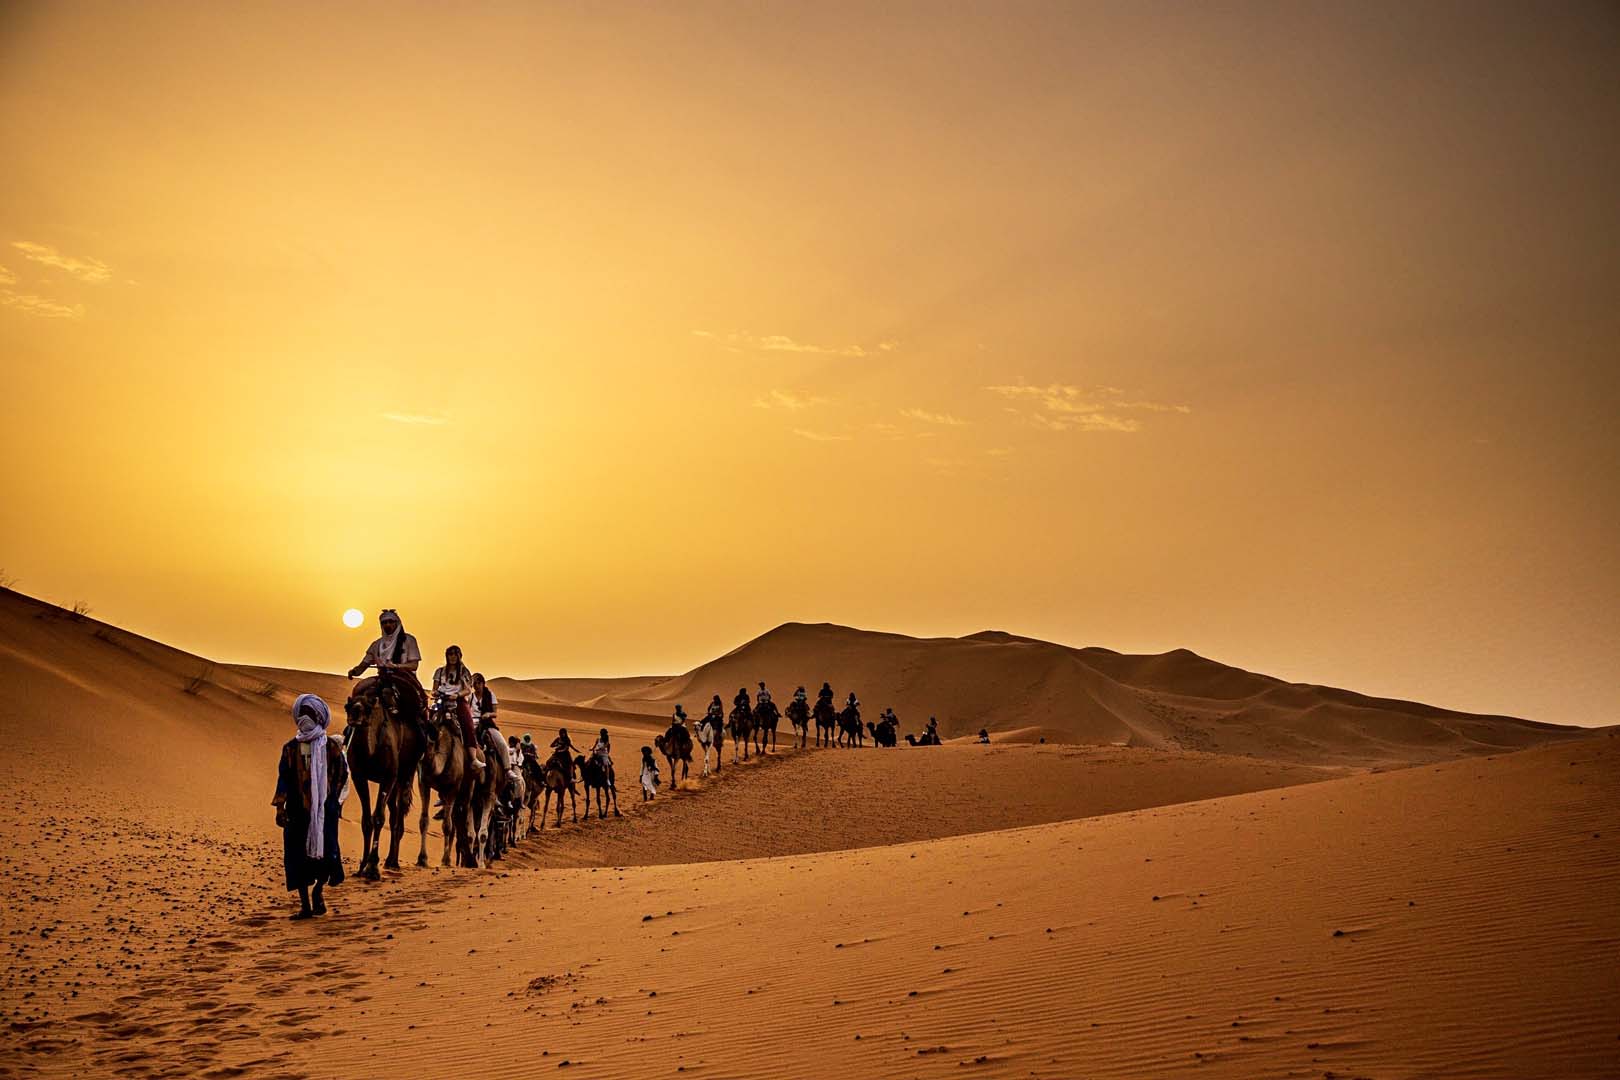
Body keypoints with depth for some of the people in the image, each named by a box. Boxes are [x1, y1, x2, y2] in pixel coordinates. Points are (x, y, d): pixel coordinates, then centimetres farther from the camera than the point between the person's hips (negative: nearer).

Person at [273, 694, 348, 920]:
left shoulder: (332, 747, 2)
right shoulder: (291, 747, 5)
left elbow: (341, 776, 7)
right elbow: (284, 778, 3)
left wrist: (334, 802, 4)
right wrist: (280, 808, -3)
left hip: (325, 810, -1)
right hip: (297, 810, 1)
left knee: (325, 852, -6)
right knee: (298, 855, 1)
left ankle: (318, 891, 24)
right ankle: (305, 904, 14)